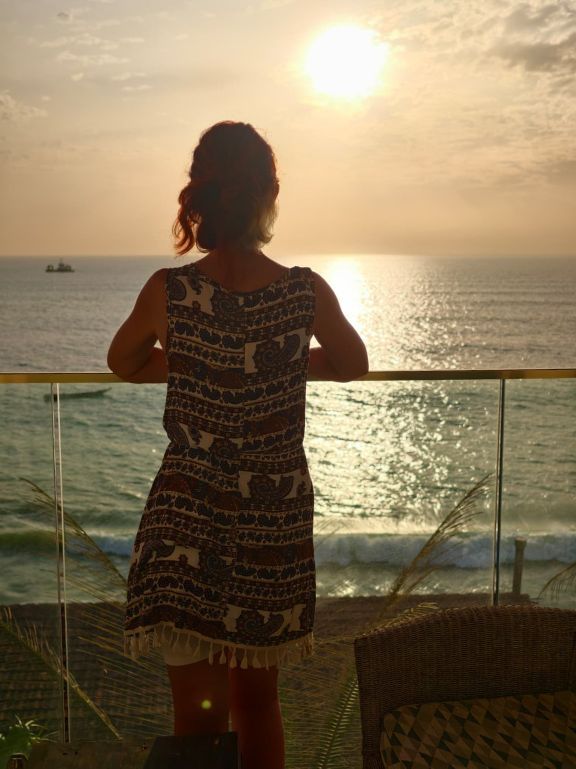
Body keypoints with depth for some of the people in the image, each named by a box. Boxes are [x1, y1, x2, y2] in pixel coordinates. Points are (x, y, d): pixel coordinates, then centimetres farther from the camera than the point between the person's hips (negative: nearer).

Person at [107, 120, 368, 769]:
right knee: (257, 702, 21)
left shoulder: (168, 292, -12)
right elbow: (352, 366, 10)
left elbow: (123, 364, 8)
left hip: (185, 521, -1)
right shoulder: (307, 293, -10)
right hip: (277, 522, 2)